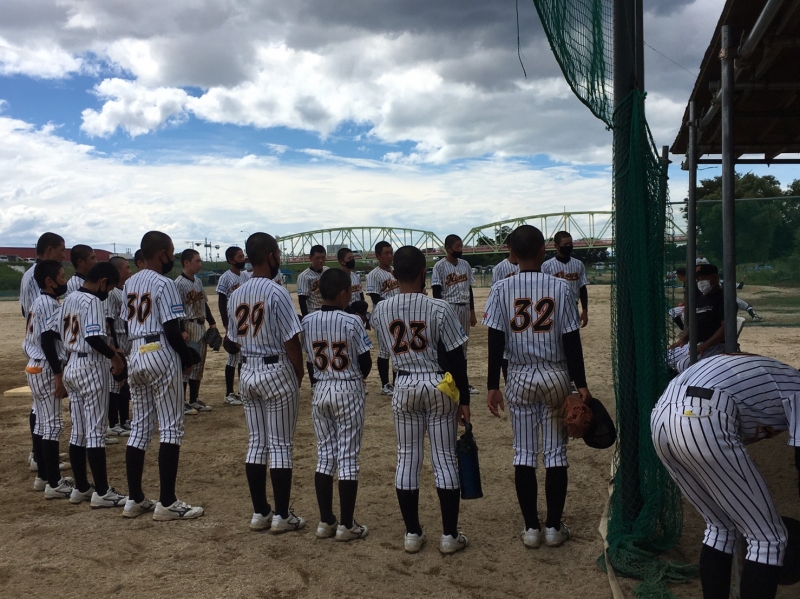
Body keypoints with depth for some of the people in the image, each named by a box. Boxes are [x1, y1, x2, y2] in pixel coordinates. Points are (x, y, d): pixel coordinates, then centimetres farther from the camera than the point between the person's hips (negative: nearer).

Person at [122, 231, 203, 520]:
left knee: (139, 427, 13)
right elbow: (171, 330, -16)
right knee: (171, 428, -2)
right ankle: (167, 503, -1)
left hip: (135, 355, 8)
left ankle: (135, 499, 17)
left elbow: (128, 323, 14)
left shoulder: (129, 283, 13)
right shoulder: (163, 283, -11)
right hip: (161, 356, -8)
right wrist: (188, 356, -1)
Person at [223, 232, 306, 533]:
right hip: (277, 371, -6)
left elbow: (233, 342, 10)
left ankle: (260, 512, 19)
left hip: (248, 372, 6)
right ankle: (282, 516, 9)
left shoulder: (236, 295, 6)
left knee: (256, 443, 12)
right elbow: (291, 341, -16)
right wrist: (299, 374, -4)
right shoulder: (276, 292, -14)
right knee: (280, 445, 2)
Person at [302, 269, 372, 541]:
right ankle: (346, 525, 9)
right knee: (348, 457, 3)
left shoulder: (308, 321, -2)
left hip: (320, 390, 4)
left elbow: (310, 357, 3)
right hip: (349, 391, -4)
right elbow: (365, 363, -8)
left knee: (324, 455, 13)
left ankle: (326, 522, 18)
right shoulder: (352, 321, -14)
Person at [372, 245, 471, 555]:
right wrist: (464, 399, -2)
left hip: (404, 387, 3)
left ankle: (412, 533, 19)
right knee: (445, 459, 6)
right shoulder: (439, 308, -15)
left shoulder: (380, 310, -5)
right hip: (439, 386, -2)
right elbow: (456, 358, -10)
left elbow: (387, 352, 7)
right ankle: (449, 535, 14)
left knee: (407, 459, 11)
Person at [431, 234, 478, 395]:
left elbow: (469, 290, 14)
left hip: (464, 308, 6)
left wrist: (472, 313, 13)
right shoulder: (440, 266, -9)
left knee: (463, 346, 12)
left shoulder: (465, 265, 9)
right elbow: (436, 292, -11)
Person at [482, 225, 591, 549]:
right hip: (556, 376, 0)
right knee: (555, 452, 8)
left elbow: (495, 341, -6)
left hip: (519, 377, 0)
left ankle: (531, 527, 12)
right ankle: (554, 526, 14)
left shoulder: (501, 289, -5)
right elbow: (571, 340, -4)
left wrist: (492, 385, -1)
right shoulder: (560, 287, -5)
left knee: (523, 452, 8)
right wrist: (581, 385, 1)